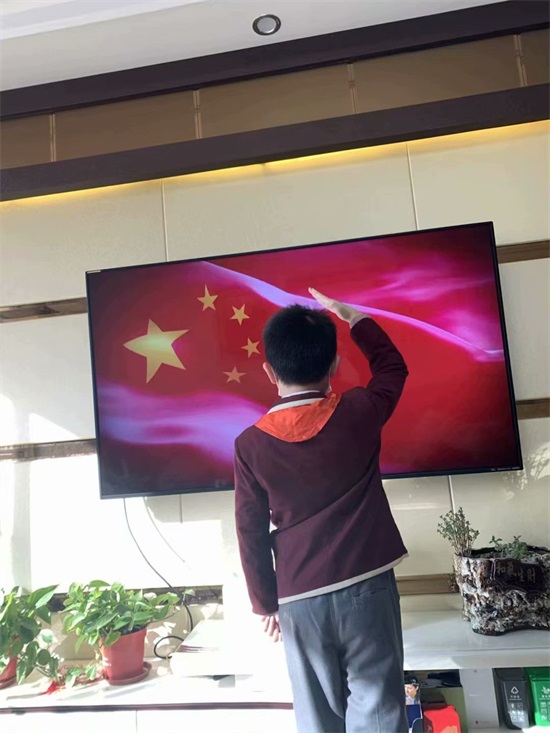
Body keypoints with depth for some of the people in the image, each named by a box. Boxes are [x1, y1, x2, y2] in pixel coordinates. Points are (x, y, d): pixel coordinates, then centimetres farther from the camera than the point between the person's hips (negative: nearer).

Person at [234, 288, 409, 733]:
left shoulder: (250, 444, -7)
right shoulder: (359, 412, -9)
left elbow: (252, 533, -2)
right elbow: (392, 366, 12)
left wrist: (265, 602, 10)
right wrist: (351, 316, 21)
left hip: (300, 598, 1)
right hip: (367, 586, -1)